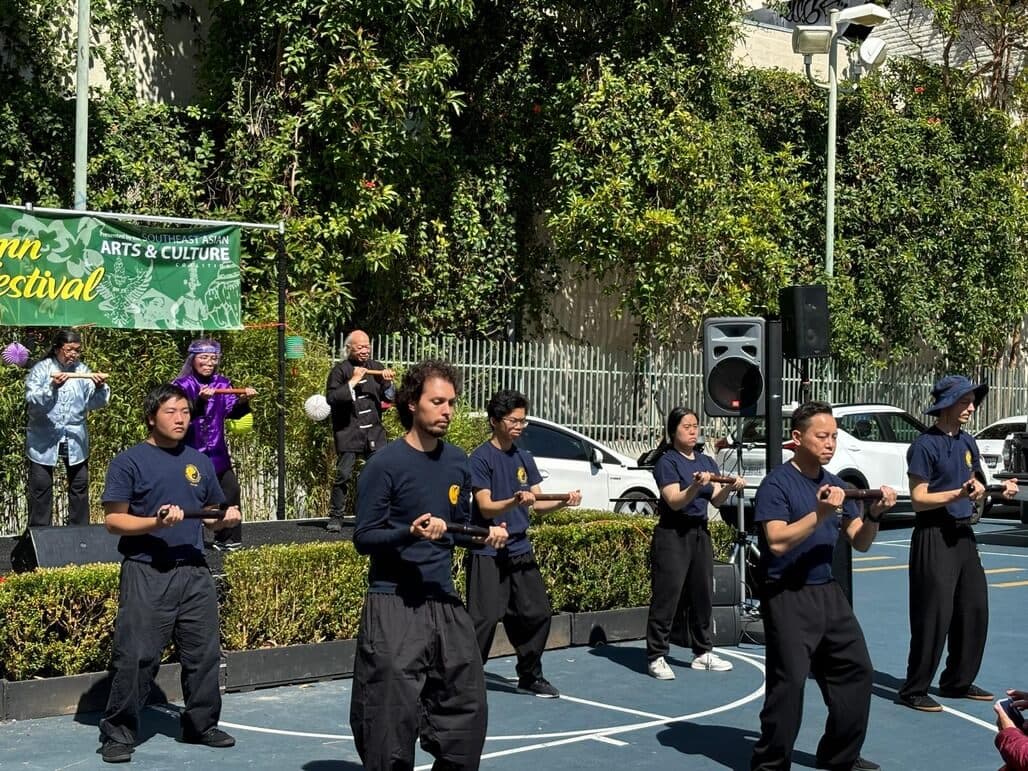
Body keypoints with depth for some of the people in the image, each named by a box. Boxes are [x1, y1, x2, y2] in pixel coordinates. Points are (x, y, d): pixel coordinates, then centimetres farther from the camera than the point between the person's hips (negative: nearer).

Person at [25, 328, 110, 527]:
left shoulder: (82, 369, 2)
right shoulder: (41, 369, -6)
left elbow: (94, 402, -4)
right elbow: (32, 401, -17)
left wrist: (100, 388, -25)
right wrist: (52, 387, -33)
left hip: (75, 440, 3)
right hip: (44, 439, -3)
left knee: (79, 485, 9)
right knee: (41, 487, 2)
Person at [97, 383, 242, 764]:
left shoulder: (200, 462, 14)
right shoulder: (129, 461, -4)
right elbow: (113, 519, -8)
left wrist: (226, 518, -1)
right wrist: (155, 523, -22)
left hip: (195, 574, 5)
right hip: (146, 575, -5)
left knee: (203, 654, 10)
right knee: (136, 657, -6)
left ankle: (202, 725, 25)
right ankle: (118, 734, 6)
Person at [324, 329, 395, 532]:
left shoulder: (376, 367, 12)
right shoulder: (340, 370, -1)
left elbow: (389, 397, 16)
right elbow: (331, 398, -14)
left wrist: (387, 381, -4)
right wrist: (353, 381, -17)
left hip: (374, 431, 4)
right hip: (348, 431, -4)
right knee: (343, 475, -7)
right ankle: (336, 517, 2)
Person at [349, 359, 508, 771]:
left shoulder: (458, 462, 8)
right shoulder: (385, 463, -11)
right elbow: (363, 537, -11)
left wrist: (486, 533, -1)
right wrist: (411, 532, -27)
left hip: (445, 601, 6)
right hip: (394, 604, -6)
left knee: (466, 707, 11)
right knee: (392, 718, -3)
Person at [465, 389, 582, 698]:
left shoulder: (524, 458, 10)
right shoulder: (481, 457, -10)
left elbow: (538, 504, 10)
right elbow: (486, 508, -17)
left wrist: (564, 501, -8)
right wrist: (515, 501, -34)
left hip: (520, 549, 7)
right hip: (488, 553, -7)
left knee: (538, 613, 8)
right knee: (484, 619, -9)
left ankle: (530, 676, 24)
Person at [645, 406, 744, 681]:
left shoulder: (707, 461, 11)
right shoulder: (667, 462, -7)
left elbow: (716, 500, 3)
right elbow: (675, 501, -18)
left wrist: (729, 487, -17)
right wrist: (696, 486, -34)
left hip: (700, 533, 7)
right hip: (672, 535, -7)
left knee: (703, 595, 11)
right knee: (666, 597, -7)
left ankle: (703, 652, 23)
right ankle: (656, 657, -2)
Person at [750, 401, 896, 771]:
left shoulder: (835, 484, 10)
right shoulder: (777, 483, -11)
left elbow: (860, 543, 11)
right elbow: (777, 542, -22)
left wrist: (874, 514, -8)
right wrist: (820, 514, -28)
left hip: (828, 592, 8)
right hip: (787, 597, -8)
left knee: (855, 670, 12)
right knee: (789, 680, -9)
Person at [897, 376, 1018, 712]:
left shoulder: (967, 442, 12)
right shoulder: (925, 445, -12)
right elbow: (918, 499, -15)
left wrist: (1000, 489, 2)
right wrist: (959, 493, -25)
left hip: (963, 533, 8)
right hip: (934, 536, -8)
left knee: (974, 610, 11)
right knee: (935, 615, -8)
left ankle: (958, 682, 25)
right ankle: (914, 690, 2)